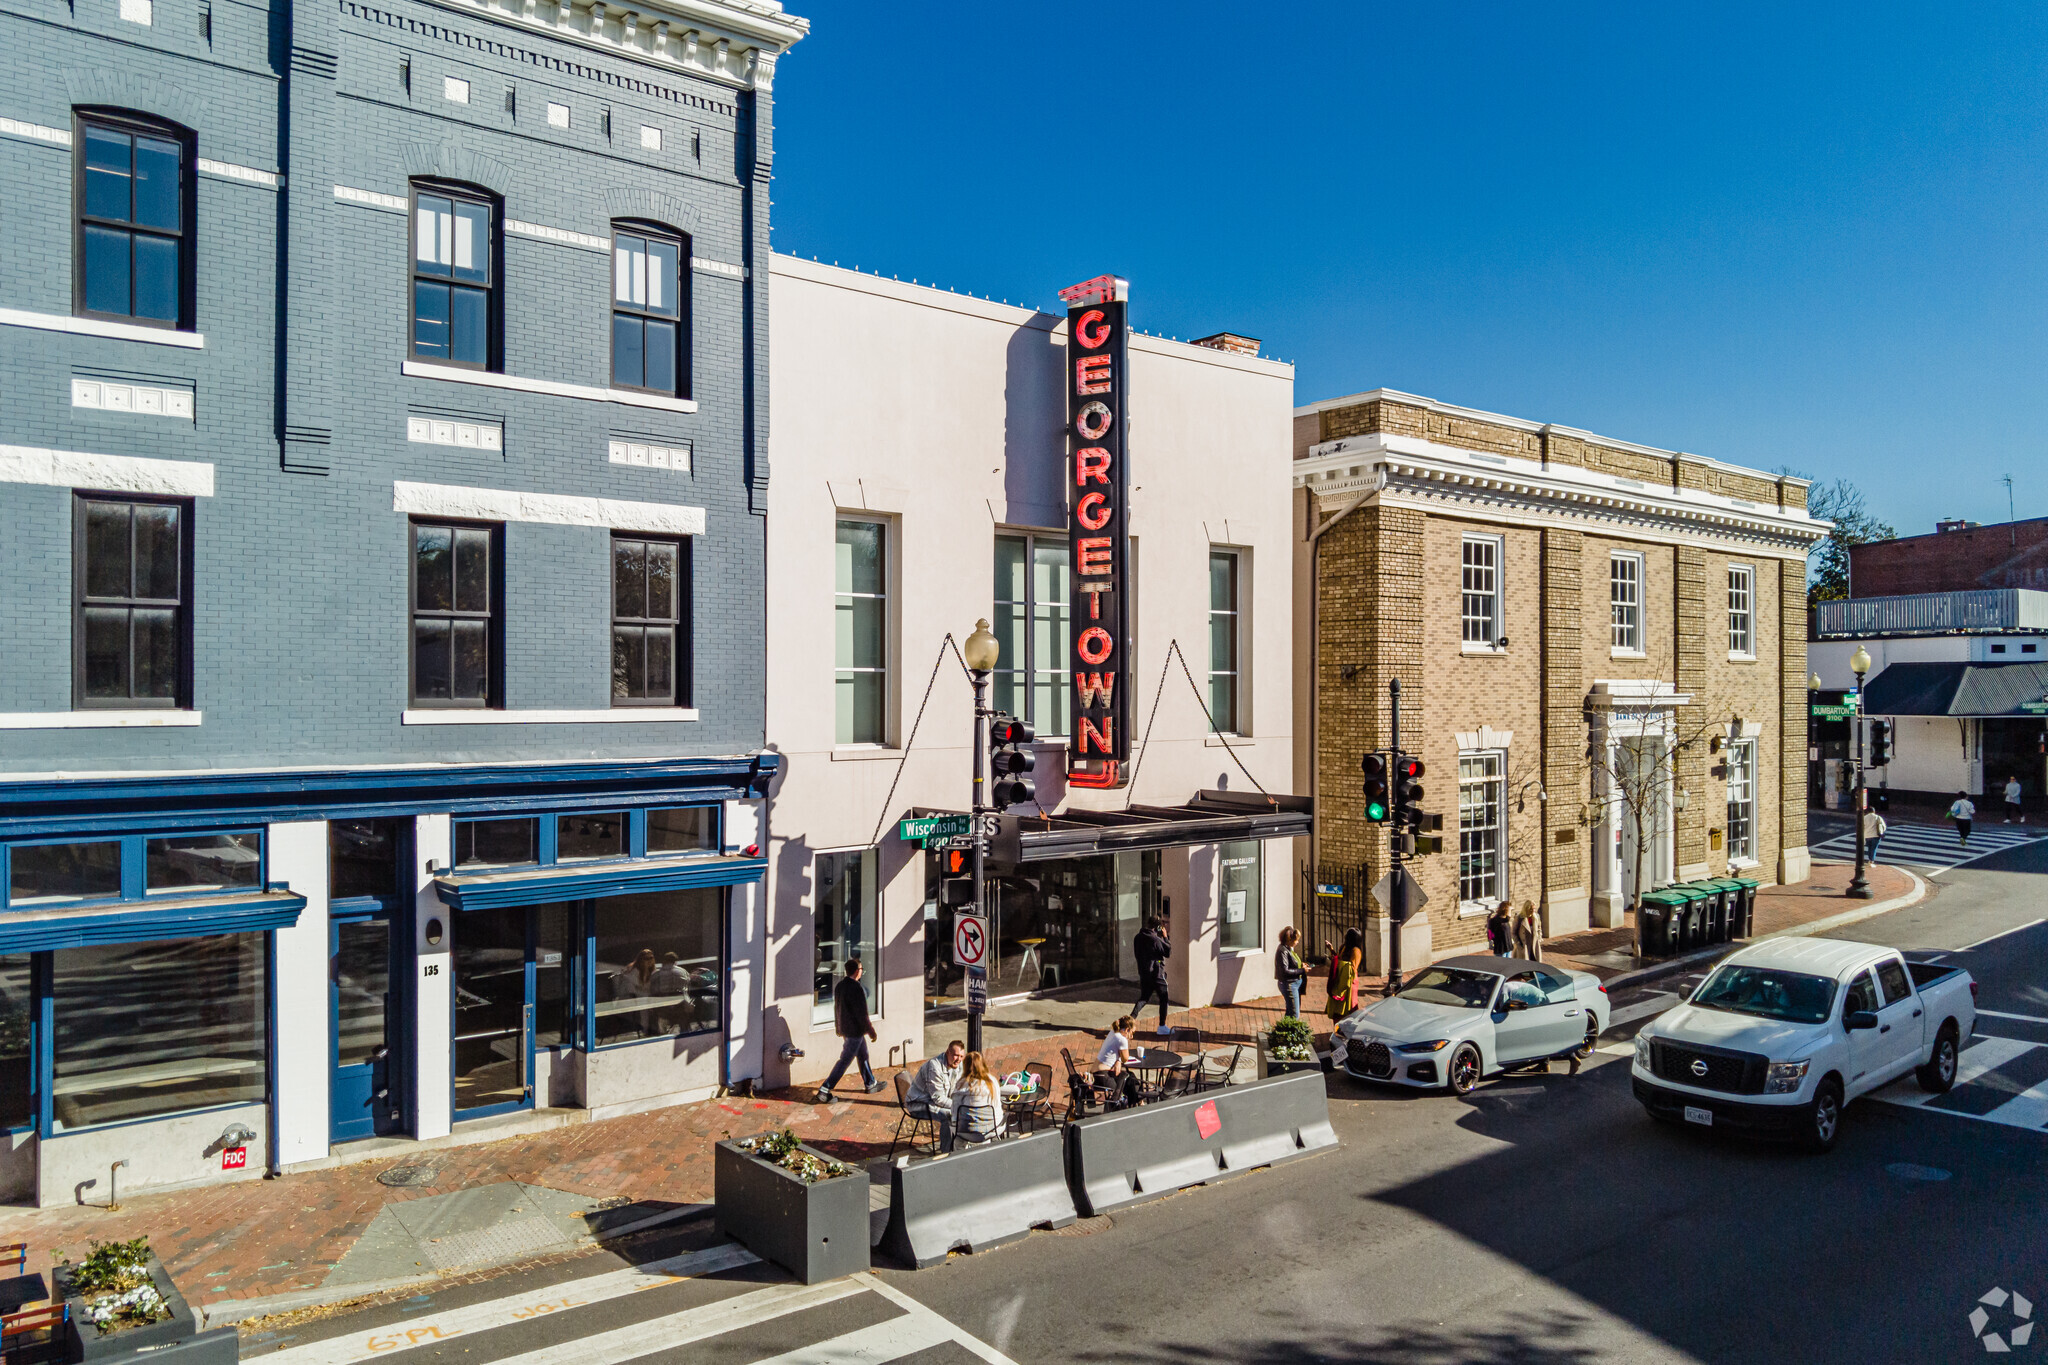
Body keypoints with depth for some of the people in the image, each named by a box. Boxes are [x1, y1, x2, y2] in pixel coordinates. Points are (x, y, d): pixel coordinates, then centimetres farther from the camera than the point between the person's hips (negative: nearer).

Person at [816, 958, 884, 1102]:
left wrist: (838, 1027, 25)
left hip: (844, 1029, 9)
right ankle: (824, 1091, -1)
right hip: (855, 1030, -9)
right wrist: (871, 1031, -11)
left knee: (863, 1055, 22)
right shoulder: (856, 989, -24)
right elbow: (862, 1013, -21)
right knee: (845, 1061, -2)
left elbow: (837, 1008, 14)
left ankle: (871, 1084, 36)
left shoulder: (839, 986, 3)